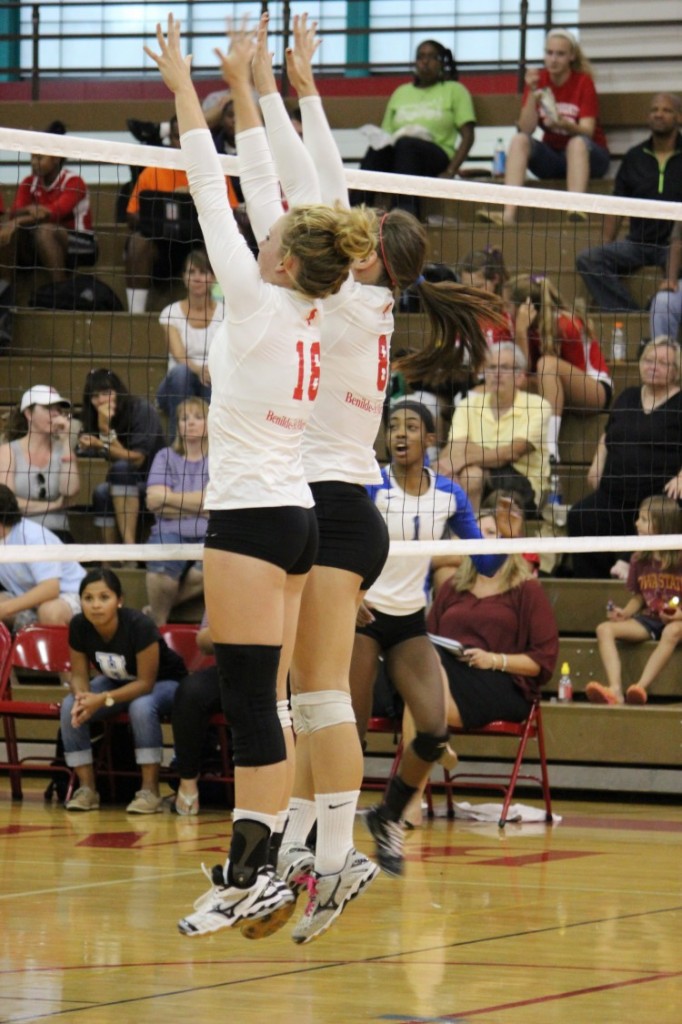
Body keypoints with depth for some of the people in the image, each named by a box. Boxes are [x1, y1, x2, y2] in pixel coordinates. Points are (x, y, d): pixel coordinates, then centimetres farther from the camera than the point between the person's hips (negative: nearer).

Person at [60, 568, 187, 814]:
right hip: (116, 681, 5)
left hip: (164, 682, -5)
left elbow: (146, 683, -30)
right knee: (69, 707, -21)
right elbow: (79, 675, -10)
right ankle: (86, 788, -12)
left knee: (141, 707, -38)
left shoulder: (139, 626, -33)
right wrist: (81, 696, -34)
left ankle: (150, 791, -28)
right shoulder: (79, 627, -19)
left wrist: (103, 699, -40)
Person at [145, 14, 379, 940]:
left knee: (250, 698, -10)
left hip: (250, 515, -9)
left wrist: (185, 86, -1)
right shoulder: (310, 310, 8)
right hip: (296, 513, 9)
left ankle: (252, 875, -12)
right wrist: (242, 85, 22)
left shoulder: (259, 304, -11)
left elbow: (213, 192, -8)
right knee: (260, 699, 7)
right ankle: (252, 867, 7)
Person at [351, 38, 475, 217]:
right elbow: (386, 134, 19)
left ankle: (406, 213, -53)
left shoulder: (454, 90, 15)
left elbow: (467, 136, 4)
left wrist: (450, 171, -11)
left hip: (436, 157, -3)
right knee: (376, 149, -33)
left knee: (405, 144, -37)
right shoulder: (401, 92, 26)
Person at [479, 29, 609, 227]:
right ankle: (508, 214, -41)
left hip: (586, 154, -3)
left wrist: (565, 125, -39)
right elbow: (526, 128, -11)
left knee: (577, 142, -35)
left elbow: (587, 131, -19)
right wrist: (532, 93, -25)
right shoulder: (537, 79, -2)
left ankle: (576, 211, -51)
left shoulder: (583, 82, -9)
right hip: (552, 157, 3)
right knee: (519, 140, -24)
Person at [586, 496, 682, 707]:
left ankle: (641, 687, -47)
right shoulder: (640, 559, 7)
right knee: (604, 629, -17)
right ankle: (615, 690, -37)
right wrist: (625, 612, -3)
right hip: (648, 619, 6)